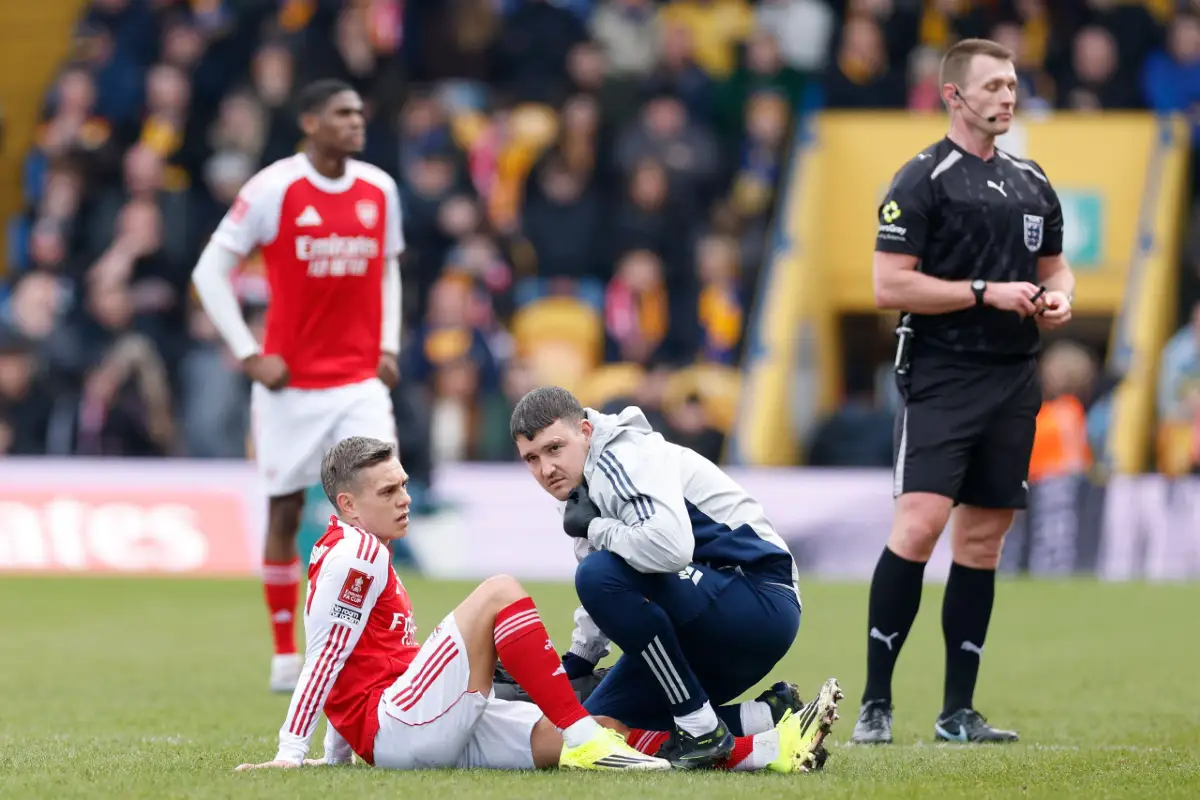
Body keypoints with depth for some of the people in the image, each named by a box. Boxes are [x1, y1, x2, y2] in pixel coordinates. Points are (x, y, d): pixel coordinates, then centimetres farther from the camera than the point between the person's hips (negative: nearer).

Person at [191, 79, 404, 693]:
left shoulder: (379, 190, 5)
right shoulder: (274, 189, -9)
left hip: (360, 379, 3)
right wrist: (249, 355, -10)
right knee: (285, 511, 4)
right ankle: (285, 655, 15)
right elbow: (210, 272, -6)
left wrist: (388, 347, 7)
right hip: (290, 383, -3)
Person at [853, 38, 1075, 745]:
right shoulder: (923, 180, -5)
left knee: (983, 541, 7)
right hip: (942, 376, -6)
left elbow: (1055, 266, 26)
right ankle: (876, 701, -11)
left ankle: (959, 712, 11)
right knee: (920, 524, -18)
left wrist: (1059, 297, 3)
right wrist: (987, 293, -15)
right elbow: (890, 286, -11)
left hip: (1014, 382, 7)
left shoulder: (1033, 185, 15)